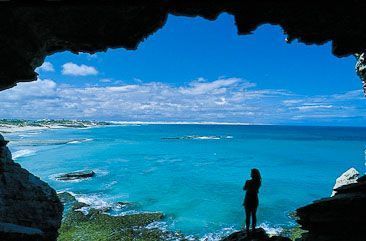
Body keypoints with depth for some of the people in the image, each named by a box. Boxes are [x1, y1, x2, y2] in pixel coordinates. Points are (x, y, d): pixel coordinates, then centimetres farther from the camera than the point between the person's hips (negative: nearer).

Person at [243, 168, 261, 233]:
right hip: (255, 200, 5)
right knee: (254, 215, 18)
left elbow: (244, 189, -6)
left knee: (248, 216, 6)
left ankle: (247, 230, 12)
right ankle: (253, 229, 28)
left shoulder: (248, 182, -22)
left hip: (248, 201, -5)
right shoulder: (259, 182, -6)